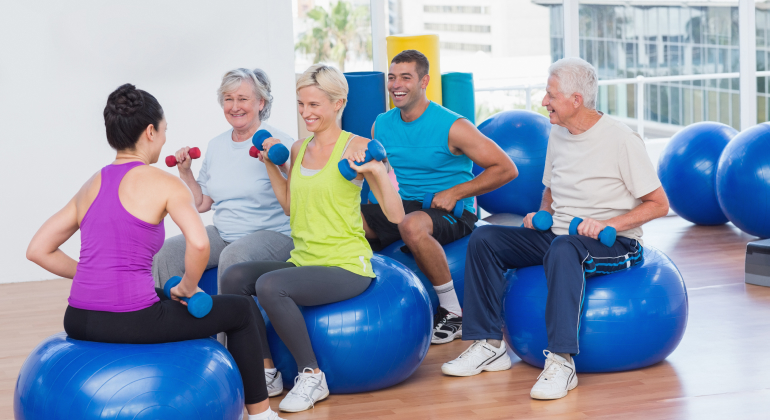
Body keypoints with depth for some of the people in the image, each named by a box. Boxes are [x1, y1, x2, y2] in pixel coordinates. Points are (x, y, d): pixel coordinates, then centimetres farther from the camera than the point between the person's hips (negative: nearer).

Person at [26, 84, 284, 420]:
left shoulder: (92, 185, 13)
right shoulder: (162, 183, -6)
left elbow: (38, 250, 12)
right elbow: (199, 244, -22)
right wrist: (188, 288, -4)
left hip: (79, 321, 7)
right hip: (130, 323, -7)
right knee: (241, 310, 17)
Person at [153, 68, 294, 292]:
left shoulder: (279, 143, -6)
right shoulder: (216, 145, 13)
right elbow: (201, 203, 20)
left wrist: (280, 166, -26)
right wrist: (185, 171, 9)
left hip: (272, 234, -6)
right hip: (222, 235, 6)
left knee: (233, 256, -37)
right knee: (165, 252, -14)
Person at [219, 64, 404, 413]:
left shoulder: (356, 147, -9)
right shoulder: (299, 149, 11)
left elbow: (395, 216, -13)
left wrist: (377, 170, -26)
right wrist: (270, 164, 19)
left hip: (346, 266, -7)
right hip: (303, 262, 7)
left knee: (269, 285, -30)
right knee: (233, 277, -15)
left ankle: (312, 376, -12)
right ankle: (266, 373, -3)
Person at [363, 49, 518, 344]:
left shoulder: (452, 127, -11)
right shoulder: (381, 125, 6)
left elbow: (506, 169, -10)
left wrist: (455, 193, -15)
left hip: (451, 213, -5)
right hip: (400, 207, 5)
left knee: (412, 226, -40)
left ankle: (453, 313, -23)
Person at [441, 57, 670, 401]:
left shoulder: (621, 139, -12)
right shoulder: (557, 135, 10)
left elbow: (659, 204, -12)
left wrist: (607, 225, -23)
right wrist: (541, 215, 4)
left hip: (615, 244, -8)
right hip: (558, 234, 8)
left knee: (563, 248, -40)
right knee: (484, 239, -6)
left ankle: (561, 362, -44)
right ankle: (489, 346, -9)